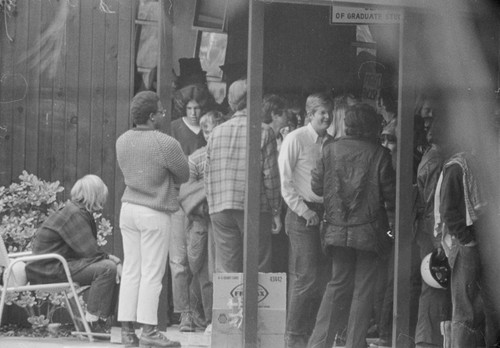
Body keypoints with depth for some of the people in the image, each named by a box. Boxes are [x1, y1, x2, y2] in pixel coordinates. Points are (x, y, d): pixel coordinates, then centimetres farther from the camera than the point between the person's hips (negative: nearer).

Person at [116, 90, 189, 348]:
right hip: (155, 213, -6)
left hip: (128, 208, 6)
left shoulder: (122, 141, 4)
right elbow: (183, 176, -4)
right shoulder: (166, 144, -16)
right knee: (152, 273, -2)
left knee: (130, 270, 9)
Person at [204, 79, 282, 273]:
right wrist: (275, 211, 3)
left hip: (219, 209, 3)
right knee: (258, 270, 1)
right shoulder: (263, 132, -3)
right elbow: (270, 175, -4)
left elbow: (208, 175, 10)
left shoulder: (217, 132, 8)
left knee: (225, 269, 4)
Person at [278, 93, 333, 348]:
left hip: (325, 212, 6)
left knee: (321, 277, 3)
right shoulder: (296, 139, -4)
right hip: (302, 214, -6)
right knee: (306, 276, -9)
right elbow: (285, 181, -7)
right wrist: (303, 210, -13)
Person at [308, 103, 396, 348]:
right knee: (363, 288, 6)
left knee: (338, 284, 15)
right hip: (368, 230, -3)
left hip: (337, 229, 3)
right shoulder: (378, 154, -9)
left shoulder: (330, 150, -2)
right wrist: (392, 221, 9)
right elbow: (390, 192, -5)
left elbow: (317, 186, 3)